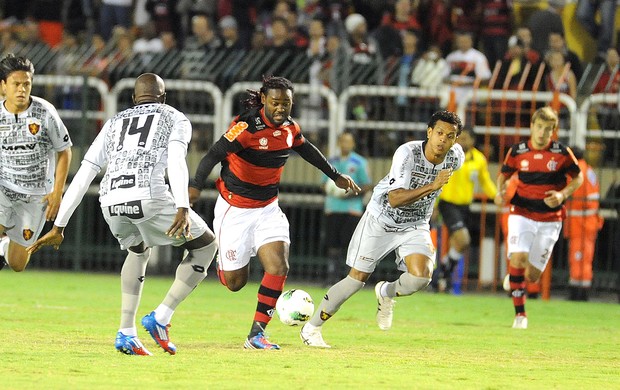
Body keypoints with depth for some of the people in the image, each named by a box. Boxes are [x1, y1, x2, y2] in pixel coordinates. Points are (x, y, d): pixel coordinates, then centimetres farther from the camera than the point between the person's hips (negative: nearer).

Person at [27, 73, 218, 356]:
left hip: (111, 201, 5)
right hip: (150, 195, -5)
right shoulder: (175, 119, 20)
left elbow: (82, 177, 25)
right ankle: (161, 317, 5)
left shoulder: (114, 124, 31)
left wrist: (59, 227, 26)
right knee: (205, 245, 18)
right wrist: (182, 210, -16)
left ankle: (126, 333, 20)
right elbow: (176, 161, -3)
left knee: (138, 250, 35)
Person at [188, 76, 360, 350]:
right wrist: (196, 186, -46)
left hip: (267, 209, 5)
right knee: (235, 282, 3)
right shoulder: (247, 126, -22)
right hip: (234, 210, -5)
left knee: (279, 267, -15)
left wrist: (336, 176, 31)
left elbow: (306, 149, 20)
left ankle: (256, 335, -6)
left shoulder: (290, 127, -1)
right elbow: (214, 155, -30)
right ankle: (224, 260, 42)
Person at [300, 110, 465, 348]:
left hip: (416, 225, 4)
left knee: (421, 277, -22)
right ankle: (312, 328, 17)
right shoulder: (407, 153, -28)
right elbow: (395, 199, -36)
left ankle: (386, 293, 13)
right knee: (357, 279, -1)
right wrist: (431, 186, -46)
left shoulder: (456, 157, -13)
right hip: (382, 219, -4)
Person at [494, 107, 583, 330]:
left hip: (550, 219, 0)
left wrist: (562, 195, -10)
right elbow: (503, 174, 14)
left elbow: (578, 178, 7)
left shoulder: (562, 153, -4)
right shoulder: (517, 152, -2)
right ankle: (520, 313, -11)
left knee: (532, 276, 0)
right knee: (518, 257, -23)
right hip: (522, 214, 0)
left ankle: (515, 276, 39)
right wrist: (500, 192, -7)